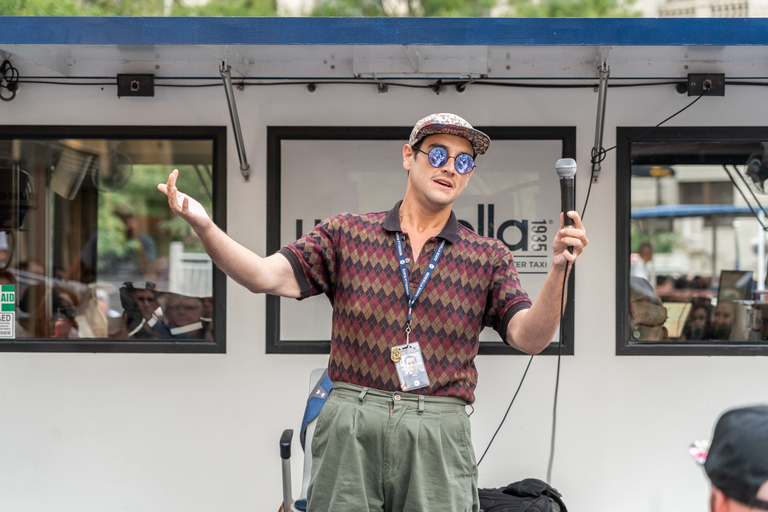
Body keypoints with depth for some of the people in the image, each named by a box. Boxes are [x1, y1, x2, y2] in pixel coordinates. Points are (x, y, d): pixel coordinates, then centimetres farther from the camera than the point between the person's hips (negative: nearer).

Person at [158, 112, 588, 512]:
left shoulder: (488, 258, 10)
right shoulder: (347, 234, 9)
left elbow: (529, 338, -1)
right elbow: (266, 276, -1)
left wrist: (559, 270, -18)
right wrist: (204, 226, -17)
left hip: (438, 437, 0)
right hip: (350, 430, 0)